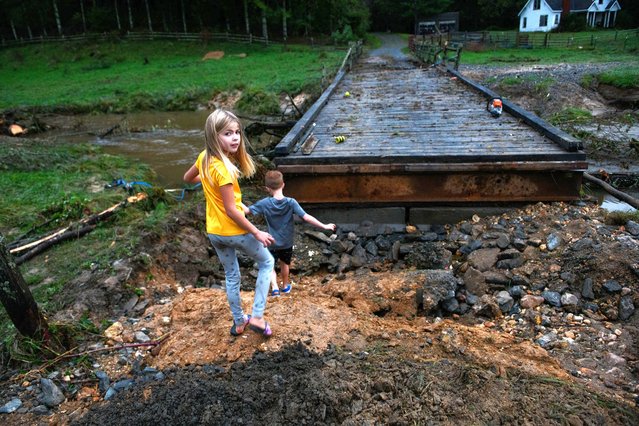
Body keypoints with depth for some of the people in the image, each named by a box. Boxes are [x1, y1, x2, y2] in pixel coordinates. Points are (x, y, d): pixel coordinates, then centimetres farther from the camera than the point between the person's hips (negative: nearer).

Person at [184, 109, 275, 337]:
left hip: (214, 232, 7)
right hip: (234, 231, -7)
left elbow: (188, 178, 17)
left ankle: (239, 322, 37)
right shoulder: (223, 169, -28)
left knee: (231, 276, 23)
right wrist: (257, 233, -18)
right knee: (267, 262, 15)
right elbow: (231, 210, -25)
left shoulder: (204, 157, -3)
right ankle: (257, 317, 13)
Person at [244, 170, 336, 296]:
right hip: (287, 242, 2)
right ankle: (285, 285, 42)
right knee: (284, 264, 24)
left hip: (272, 242, -1)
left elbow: (247, 211, -8)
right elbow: (306, 217, -24)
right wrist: (324, 226, -18)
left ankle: (275, 288, 1)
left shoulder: (265, 203, -17)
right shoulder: (291, 202, -20)